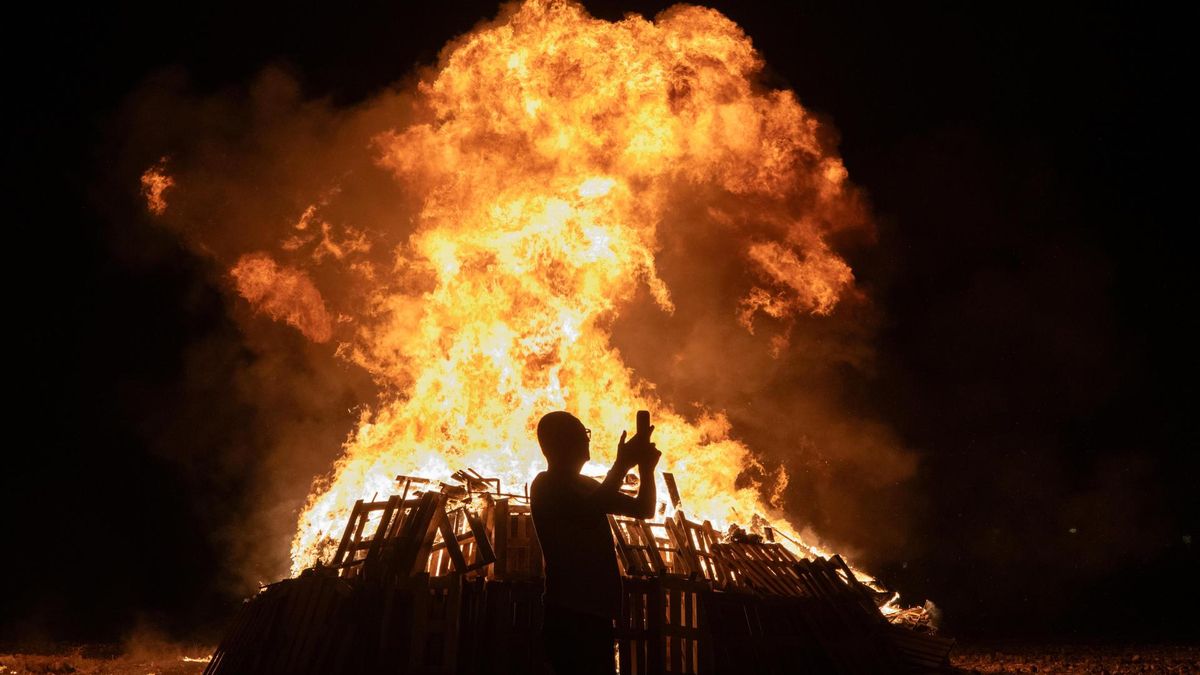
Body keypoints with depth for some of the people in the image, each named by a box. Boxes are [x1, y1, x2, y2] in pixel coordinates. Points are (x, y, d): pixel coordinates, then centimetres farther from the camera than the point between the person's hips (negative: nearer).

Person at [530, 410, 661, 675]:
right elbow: (587, 515, -26)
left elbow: (643, 509, 18)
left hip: (594, 614, 9)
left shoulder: (586, 486, 20)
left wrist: (646, 467, 0)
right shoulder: (546, 486, -8)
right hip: (569, 617, -9)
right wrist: (622, 464, -21)